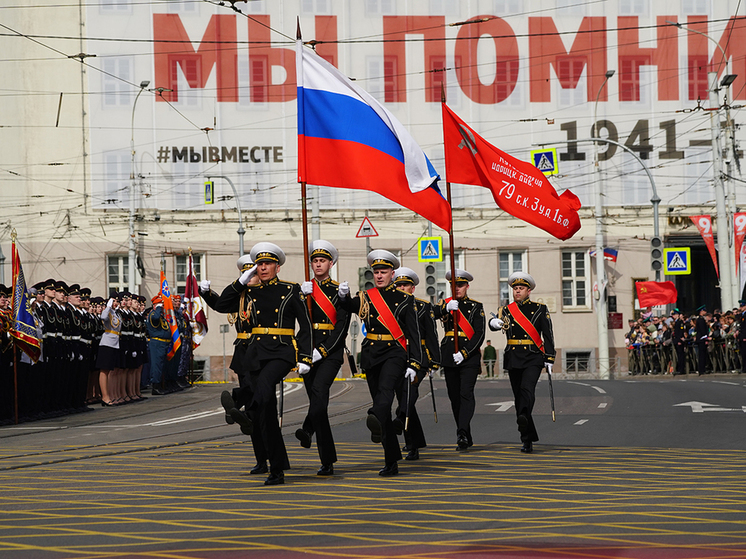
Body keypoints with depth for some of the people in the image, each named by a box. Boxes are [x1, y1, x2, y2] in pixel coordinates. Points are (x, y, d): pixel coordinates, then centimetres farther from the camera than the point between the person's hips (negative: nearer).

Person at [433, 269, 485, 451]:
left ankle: (462, 434, -27)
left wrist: (464, 353, -16)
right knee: (454, 397, 6)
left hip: (469, 356, -4)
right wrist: (446, 308, -25)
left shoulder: (476, 307, 4)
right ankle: (466, 438, 15)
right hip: (449, 357, 4)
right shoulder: (445, 304, 12)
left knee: (466, 393, -17)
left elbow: (479, 334, -5)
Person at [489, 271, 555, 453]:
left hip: (533, 358, -3)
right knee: (518, 396, 4)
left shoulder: (540, 309, 5)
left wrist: (549, 359, -4)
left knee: (527, 387, -26)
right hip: (514, 359, 3)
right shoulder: (507, 310, 11)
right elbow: (494, 324, -5)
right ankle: (528, 440, 10)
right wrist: (494, 323, -29)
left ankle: (524, 417, -50)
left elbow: (548, 335, 3)